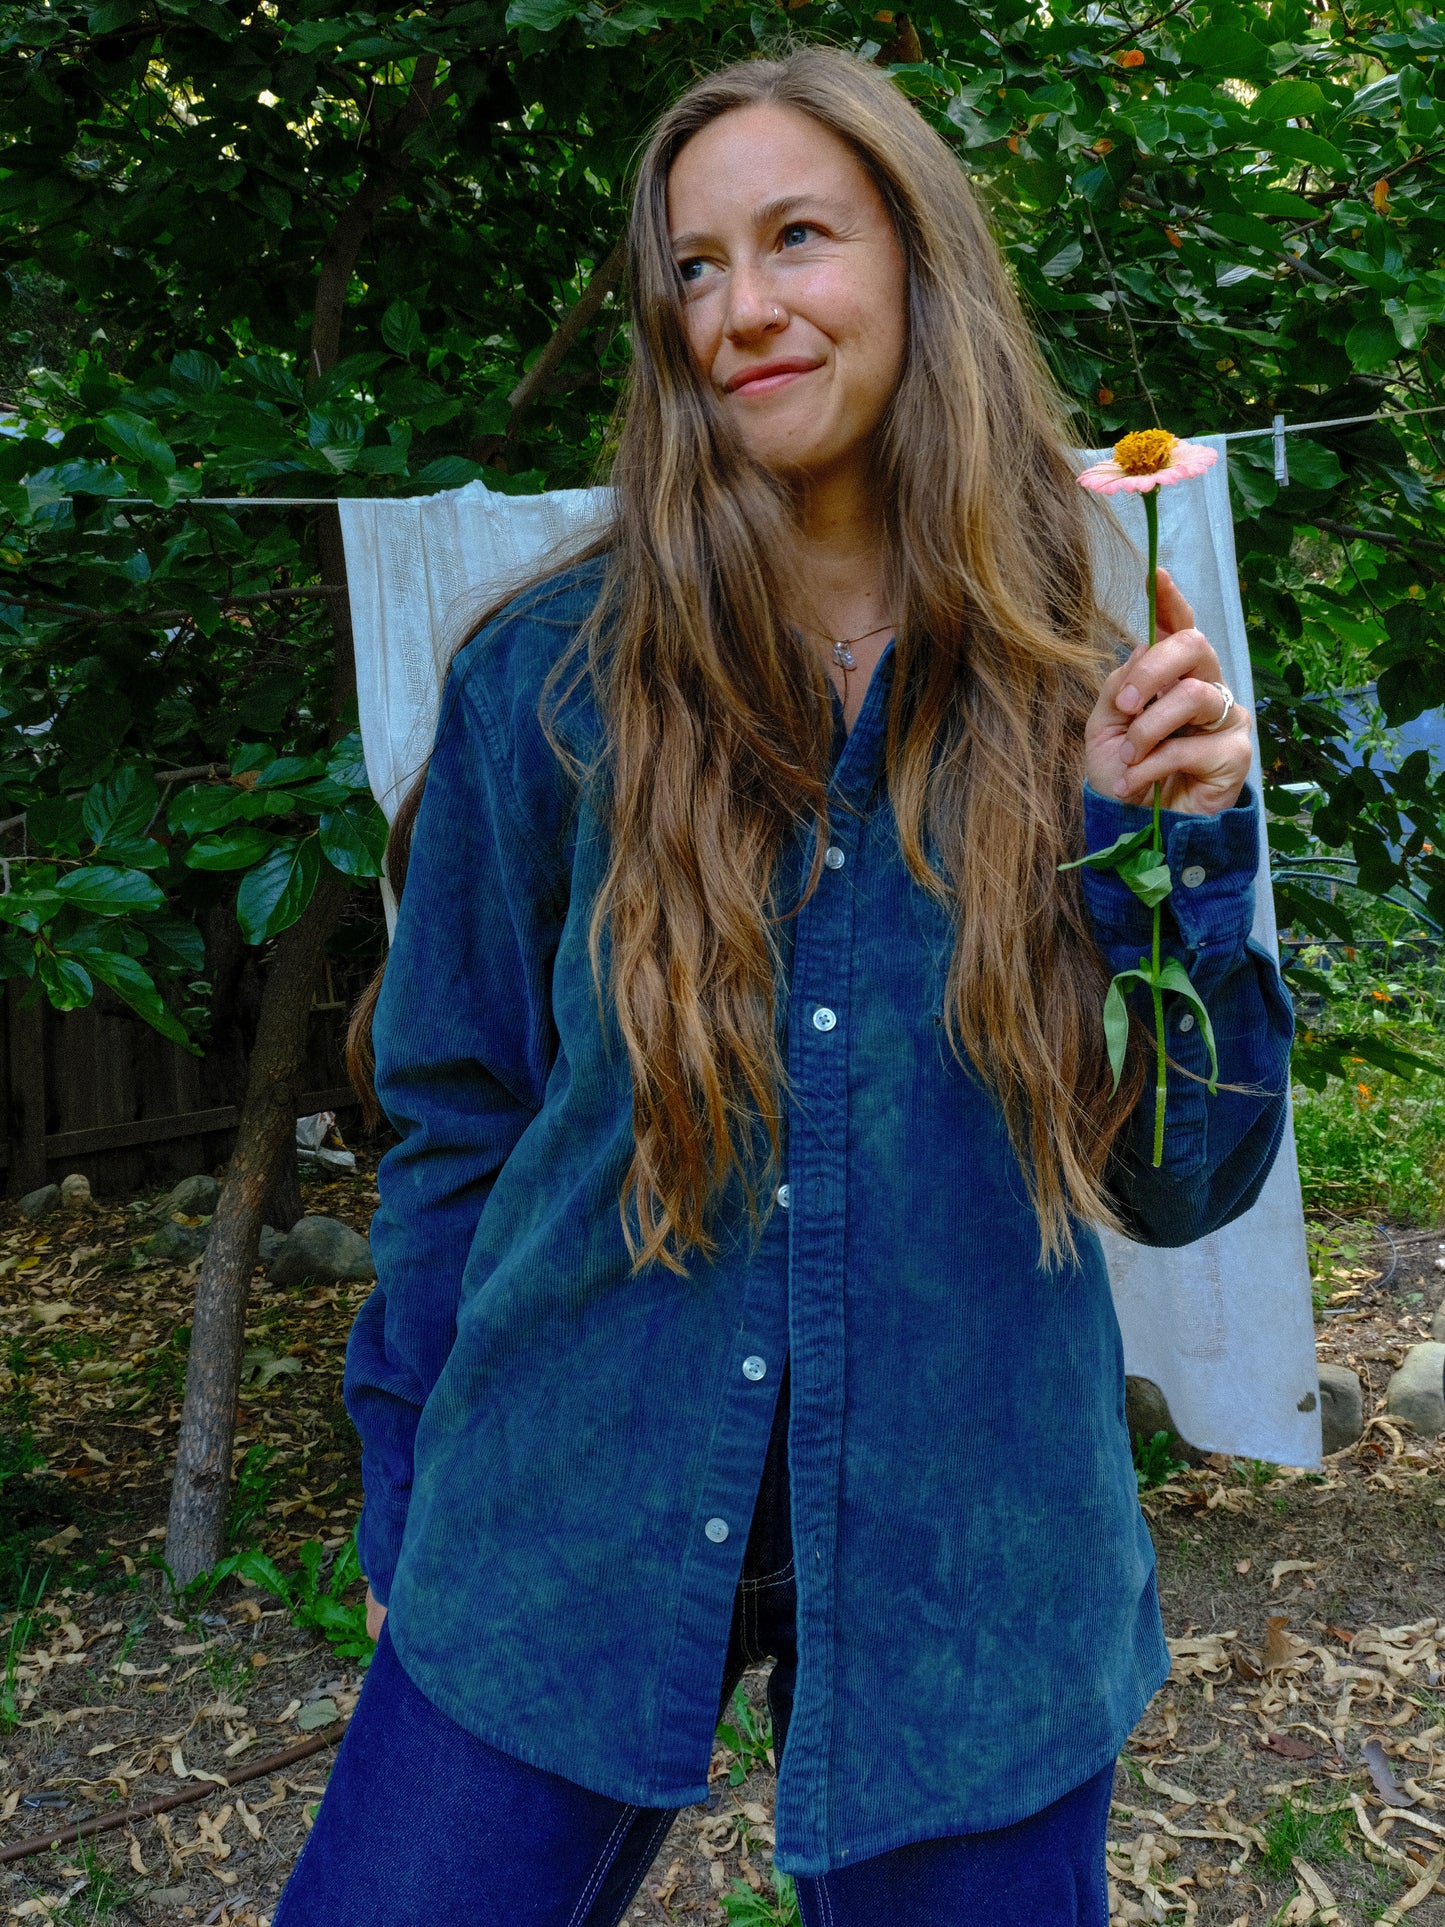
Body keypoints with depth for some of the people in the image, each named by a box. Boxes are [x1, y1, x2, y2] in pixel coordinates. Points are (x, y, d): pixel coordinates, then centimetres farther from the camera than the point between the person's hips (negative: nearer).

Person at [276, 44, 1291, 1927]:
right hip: (570, 1535, 0)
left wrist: (1173, 851, -14)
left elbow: (1178, 1186, 0)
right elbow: (454, 1120, 3)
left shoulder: (1084, 701, -3)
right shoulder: (549, 680, -6)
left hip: (966, 1565, 1)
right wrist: (407, 1497, 7)